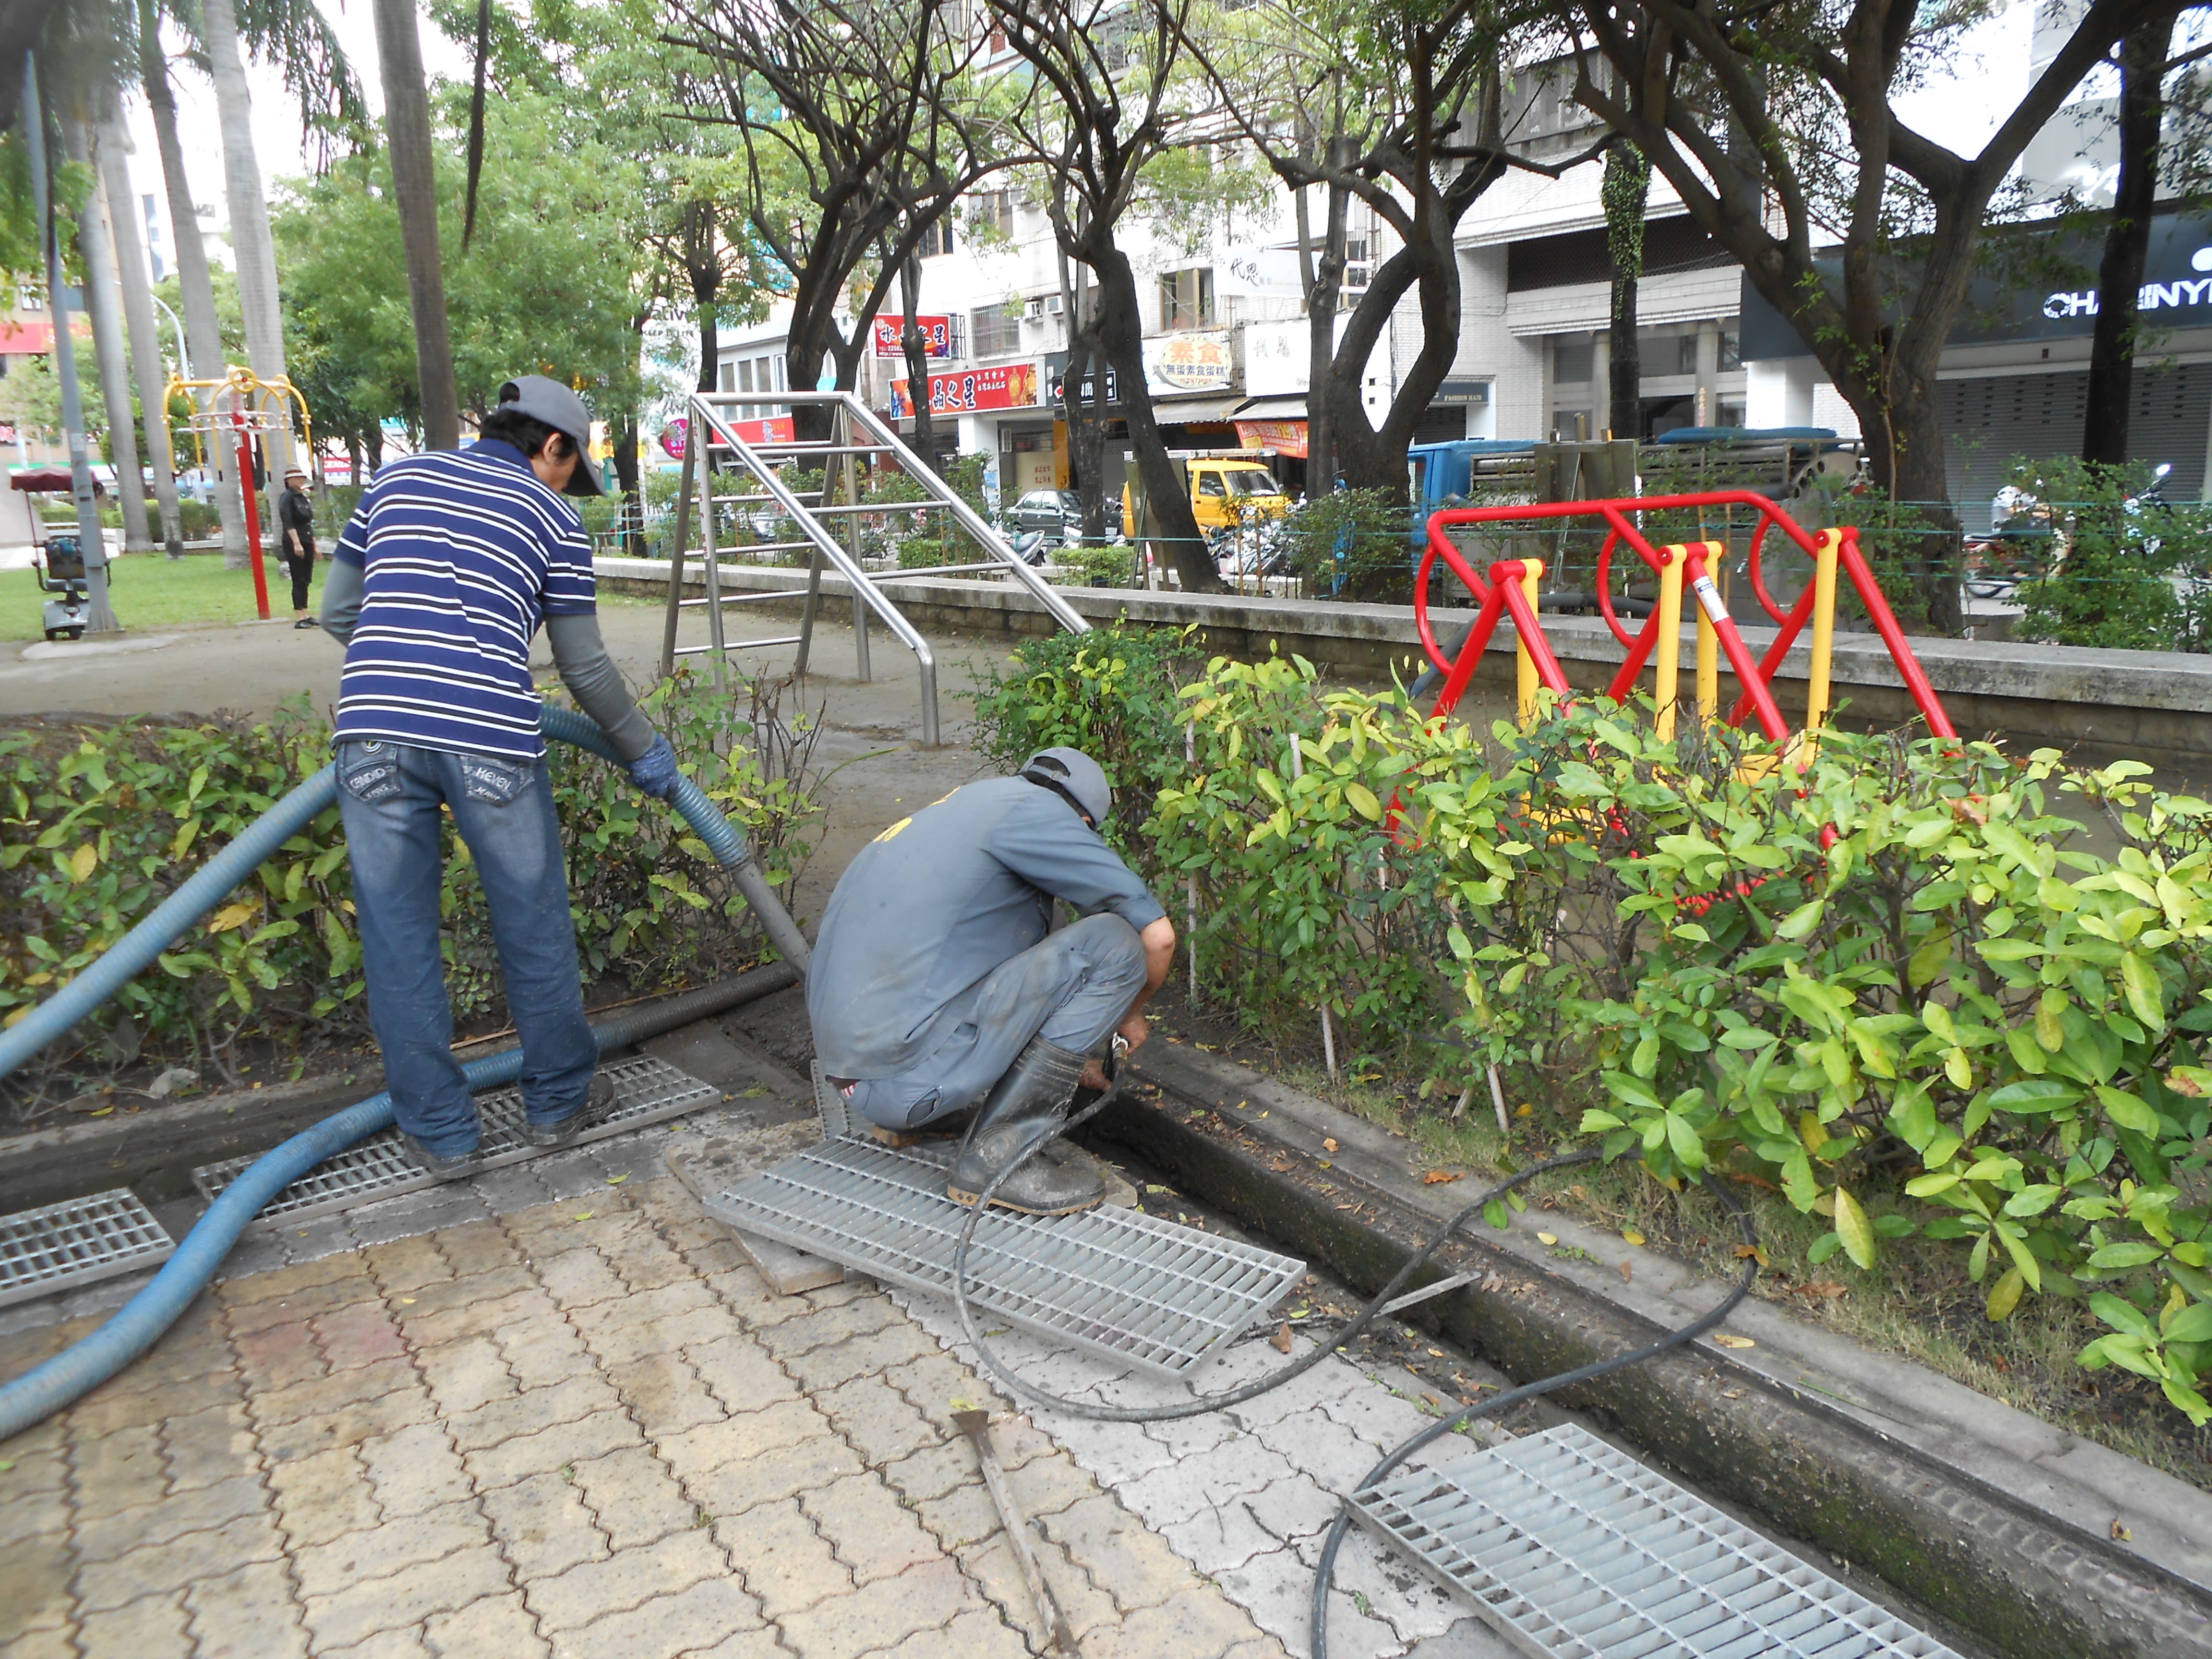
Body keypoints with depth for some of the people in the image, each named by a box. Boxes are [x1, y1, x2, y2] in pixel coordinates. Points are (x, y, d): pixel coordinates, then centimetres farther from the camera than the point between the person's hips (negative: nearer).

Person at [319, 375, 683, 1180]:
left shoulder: (399, 477, 21)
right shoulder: (551, 518, 11)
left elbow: (337, 613, 22)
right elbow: (585, 669, 11)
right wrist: (643, 751, 24)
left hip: (375, 727, 3)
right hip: (490, 738, -2)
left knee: (399, 940, 11)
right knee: (534, 928, 14)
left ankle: (440, 1132, 19)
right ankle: (558, 1099, 29)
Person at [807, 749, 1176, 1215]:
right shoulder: (1037, 810, -4)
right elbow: (1158, 935, -3)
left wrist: (1069, 1060, 42)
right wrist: (1129, 1014, 18)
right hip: (908, 1077, -10)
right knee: (1113, 944, -6)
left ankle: (909, 1120, 19)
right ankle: (998, 1158, -5)